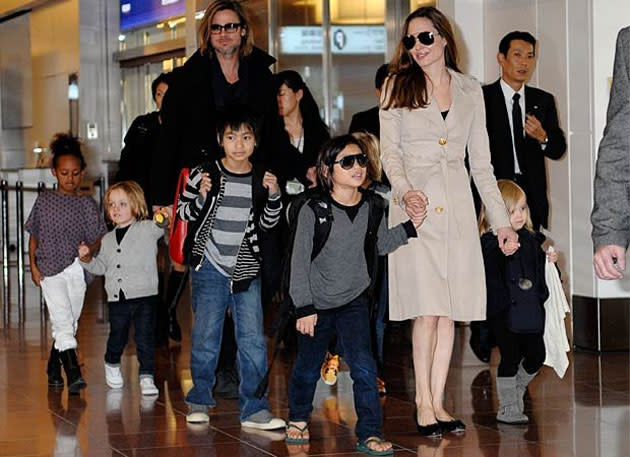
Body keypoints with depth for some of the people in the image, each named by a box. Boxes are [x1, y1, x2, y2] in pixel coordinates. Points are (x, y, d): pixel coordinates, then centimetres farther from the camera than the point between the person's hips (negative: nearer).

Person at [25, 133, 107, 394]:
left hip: (77, 269, 2)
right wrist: (33, 266, 2)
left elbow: (98, 239, 6)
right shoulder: (44, 201, 4)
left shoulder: (87, 204, 4)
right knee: (63, 319, -15)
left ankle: (54, 367, 29)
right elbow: (34, 235, 9)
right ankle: (73, 372, -21)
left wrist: (89, 249, -15)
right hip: (49, 270, -2)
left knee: (69, 322, 9)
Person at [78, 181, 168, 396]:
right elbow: (101, 266, 22)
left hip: (144, 296, -4)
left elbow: (157, 228, -22)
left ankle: (146, 376, 3)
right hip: (117, 298, 4)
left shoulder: (146, 230, -1)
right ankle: (112, 365, 39)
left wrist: (162, 219, -44)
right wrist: (87, 259, 3)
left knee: (145, 338, -5)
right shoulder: (108, 239, 15)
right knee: (117, 336, 14)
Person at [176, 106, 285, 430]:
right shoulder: (204, 174, -4)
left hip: (246, 269, 2)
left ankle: (253, 408, 2)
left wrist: (273, 196, -3)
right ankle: (199, 400, 18)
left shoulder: (261, 179, 4)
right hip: (210, 267, -2)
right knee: (205, 336, 3)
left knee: (252, 339, -2)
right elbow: (183, 211, 2)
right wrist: (201, 197, -17)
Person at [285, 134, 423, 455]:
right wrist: (304, 307, -13)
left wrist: (409, 227, -4)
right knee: (308, 368, 13)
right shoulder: (313, 210, -16)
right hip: (317, 303, -2)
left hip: (354, 300, 2)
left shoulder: (372, 206, -5)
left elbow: (382, 244, 12)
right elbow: (300, 260, -12)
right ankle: (298, 419, 38)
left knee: (363, 367, -11)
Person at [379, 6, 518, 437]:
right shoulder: (398, 86, 7)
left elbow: (481, 161, 15)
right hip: (416, 203, -3)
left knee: (450, 309, 1)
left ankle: (438, 401, 6)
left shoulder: (470, 90, 14)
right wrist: (405, 190, -19)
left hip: (457, 205, 3)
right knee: (427, 308, -11)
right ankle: (424, 402, -5)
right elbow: (390, 150, 1)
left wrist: (502, 220, 10)